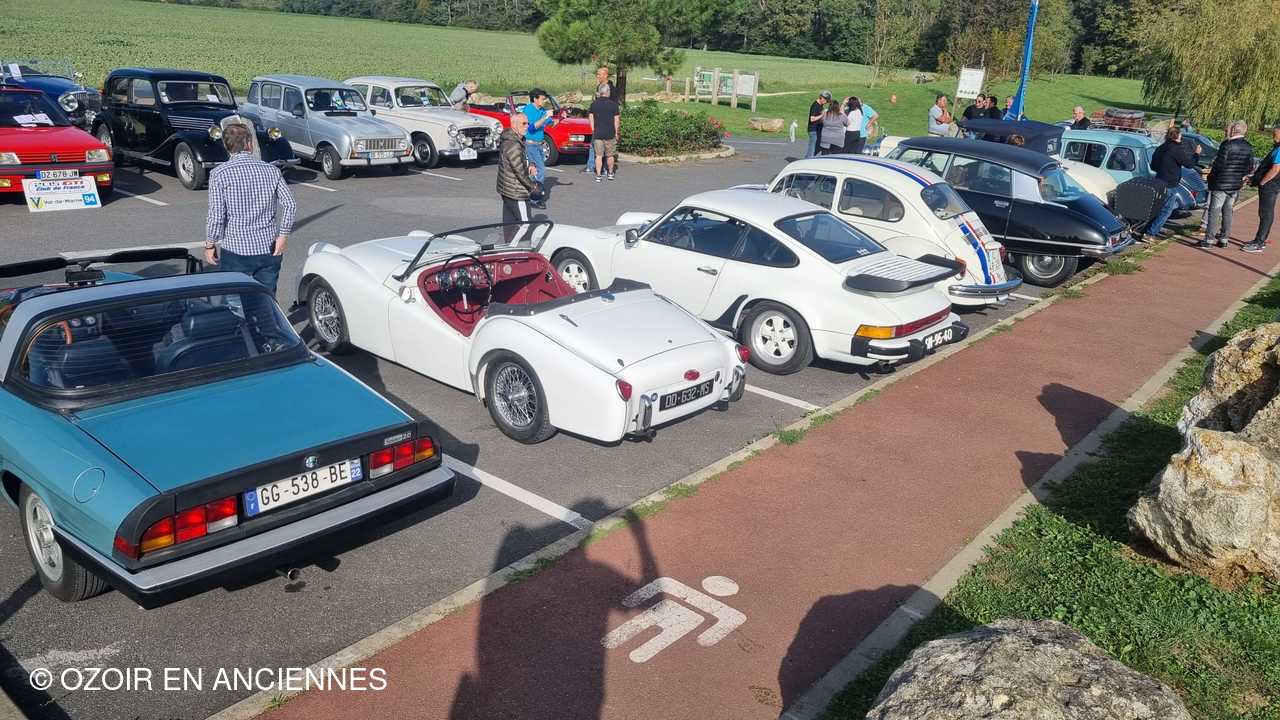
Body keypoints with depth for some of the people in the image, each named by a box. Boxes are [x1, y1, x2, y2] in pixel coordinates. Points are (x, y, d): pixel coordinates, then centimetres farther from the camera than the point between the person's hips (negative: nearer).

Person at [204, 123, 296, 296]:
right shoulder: (271, 170, 1)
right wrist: (283, 236, 0)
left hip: (236, 251, -2)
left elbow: (216, 215, -11)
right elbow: (290, 205, -6)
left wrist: (210, 245, 2)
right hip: (269, 250, 3)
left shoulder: (219, 174, -7)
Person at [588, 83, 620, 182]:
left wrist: (593, 131, 14)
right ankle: (610, 174, 24)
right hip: (610, 134, -1)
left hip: (597, 133, 1)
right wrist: (616, 133, 6)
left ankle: (598, 175, -1)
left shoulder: (594, 104, 2)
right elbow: (616, 120, -3)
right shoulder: (613, 104, -4)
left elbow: (591, 119, 6)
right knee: (610, 155, 12)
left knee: (598, 155, 3)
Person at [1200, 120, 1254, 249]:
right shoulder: (1249, 147, 6)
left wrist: (1211, 175, -2)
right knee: (1228, 211, 14)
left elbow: (1219, 164, -18)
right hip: (1237, 185, 7)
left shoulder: (1227, 144, -16)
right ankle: (1224, 239, 18)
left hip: (1221, 184, -7)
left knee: (1214, 211, -1)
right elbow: (1250, 168, 9)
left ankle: (1209, 239, 0)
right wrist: (1241, 177, 20)